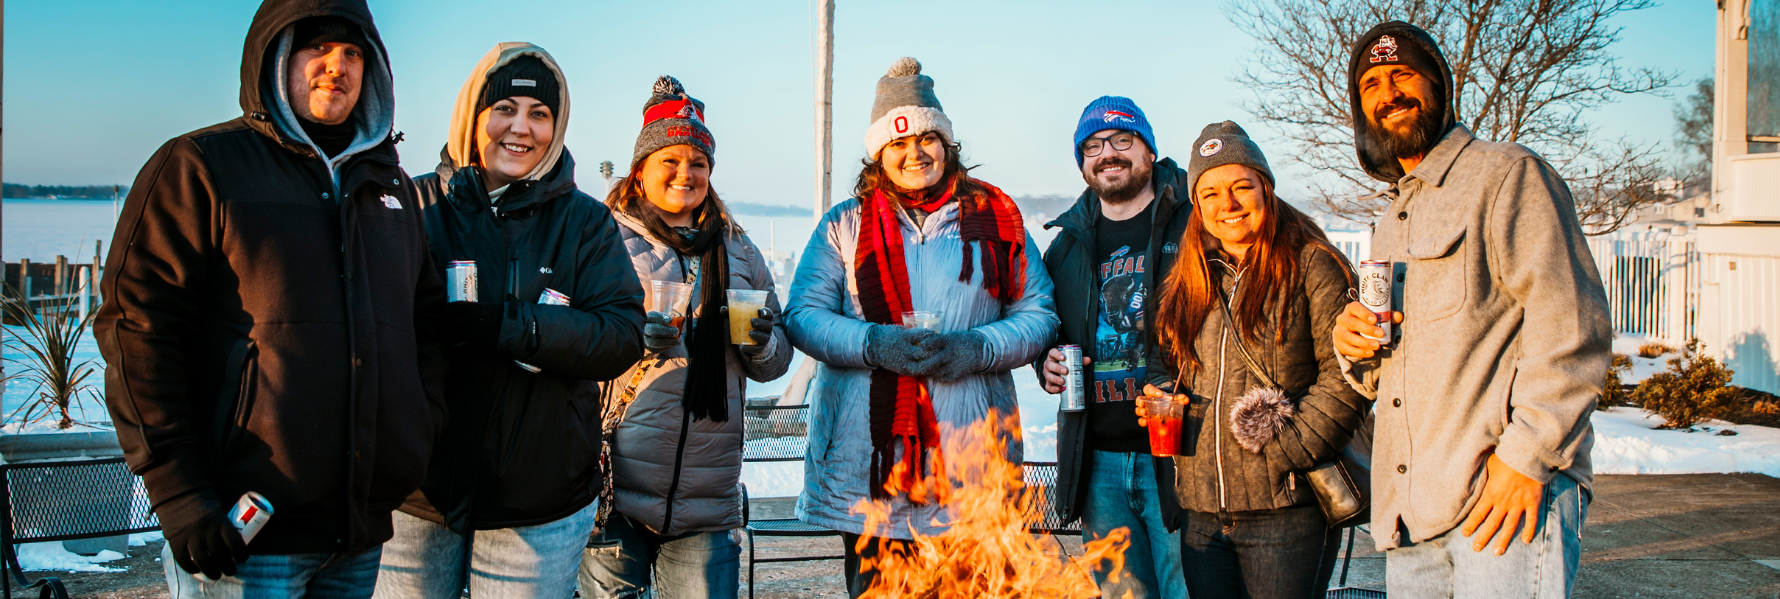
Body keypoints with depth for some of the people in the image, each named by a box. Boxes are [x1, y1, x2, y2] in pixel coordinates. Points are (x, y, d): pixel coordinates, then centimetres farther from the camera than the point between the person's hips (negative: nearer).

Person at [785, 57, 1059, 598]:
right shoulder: (844, 225, 9)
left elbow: (1039, 314, 8)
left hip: (971, 451, 0)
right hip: (869, 451, 0)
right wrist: (873, 344, -14)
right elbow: (803, 315, 3)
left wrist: (979, 347, -11)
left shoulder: (995, 218, 9)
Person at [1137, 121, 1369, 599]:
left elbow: (1345, 376, -10)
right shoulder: (1185, 282, 13)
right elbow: (1163, 360, 23)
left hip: (1286, 510, -5)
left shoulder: (1311, 267, -4)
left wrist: (1286, 452, -16)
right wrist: (1159, 394, 1)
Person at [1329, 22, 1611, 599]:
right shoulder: (1391, 227, 24)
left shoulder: (1506, 173, 0)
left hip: (1509, 487, -7)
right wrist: (1355, 348, 5)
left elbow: (1570, 326, -11)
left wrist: (1527, 455, -19)